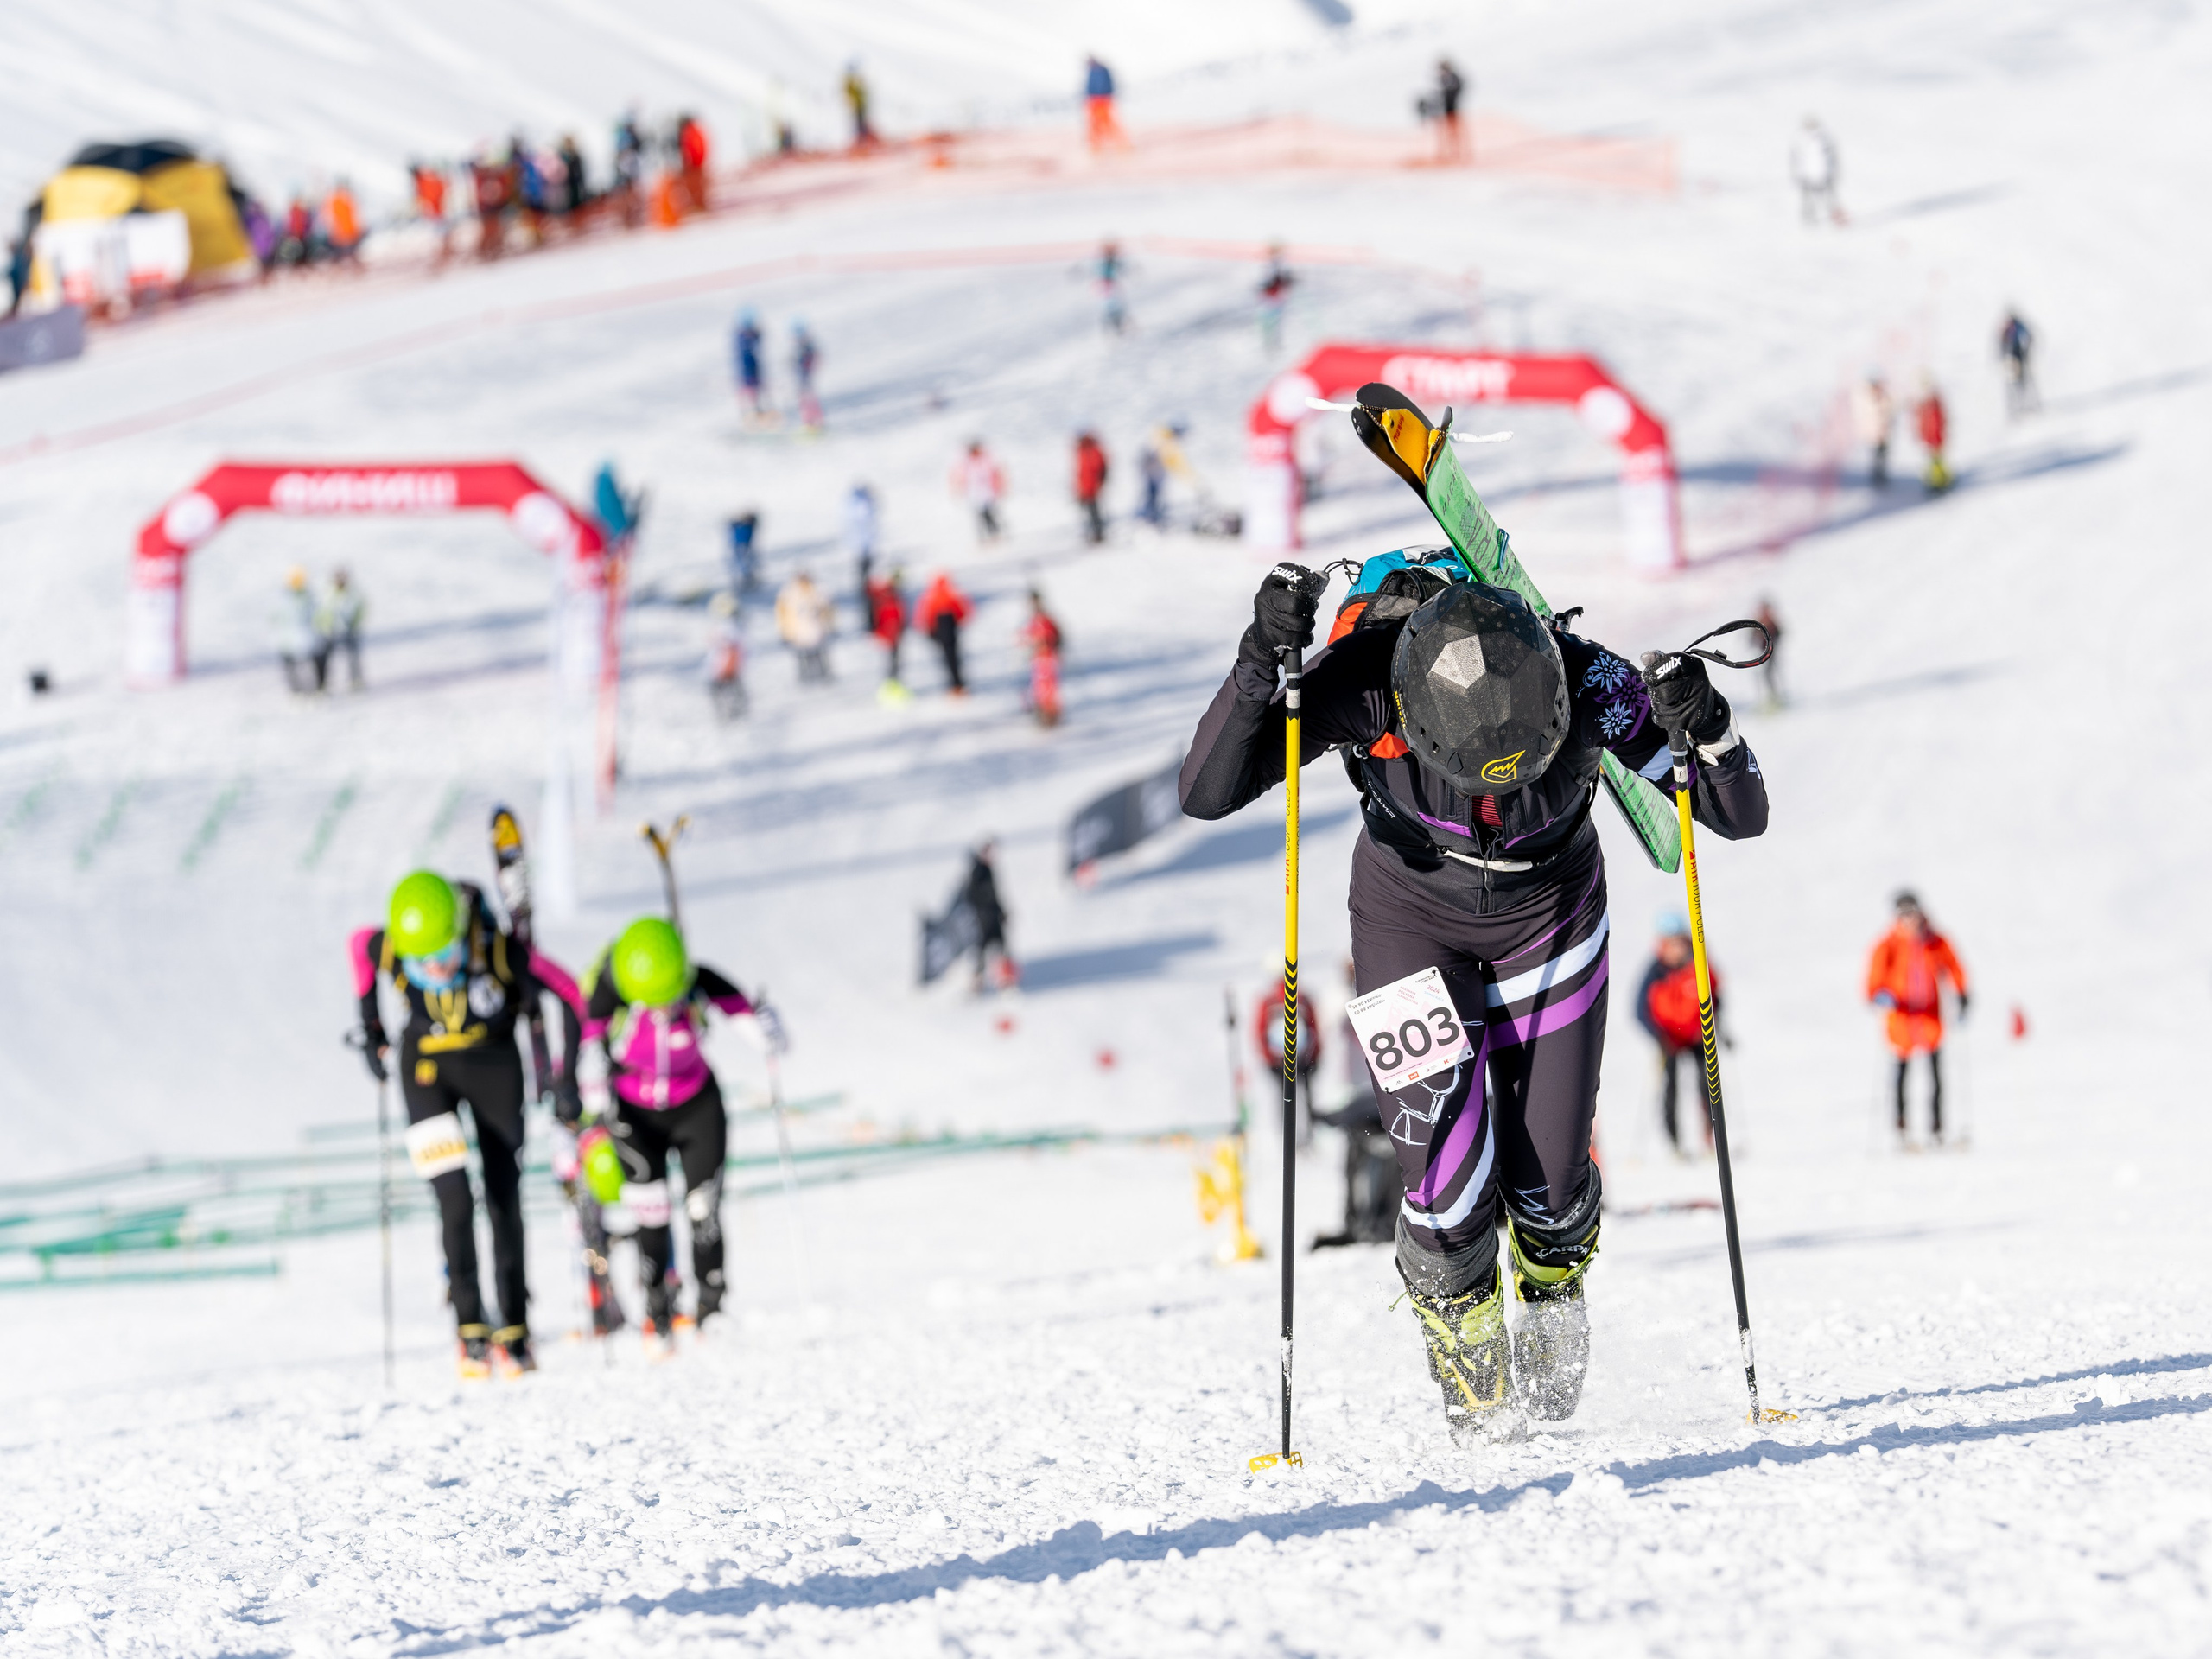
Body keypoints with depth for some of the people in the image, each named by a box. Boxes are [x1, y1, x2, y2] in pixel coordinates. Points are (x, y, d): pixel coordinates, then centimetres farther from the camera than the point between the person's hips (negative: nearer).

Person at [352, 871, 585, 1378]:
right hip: (426, 1066, 0)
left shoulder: (501, 952, -32)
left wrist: (567, 1078, -15)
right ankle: (470, 1327, -2)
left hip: (495, 1065, 0)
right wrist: (371, 1031, 4)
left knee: (504, 1201, 7)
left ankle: (514, 1332, 20)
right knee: (455, 1201, -14)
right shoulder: (388, 949, -28)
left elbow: (570, 994, -17)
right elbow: (361, 944, -1)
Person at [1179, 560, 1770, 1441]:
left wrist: (1706, 727, -46)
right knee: (1451, 1182, -13)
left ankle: (1553, 1300, 36)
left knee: (1548, 1182, -2)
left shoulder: (1586, 683, -32)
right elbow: (1206, 795, -33)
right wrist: (1262, 661, -46)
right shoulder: (1368, 682, -34)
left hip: (1549, 916, 1)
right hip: (1412, 921, -1)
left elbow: (1741, 815, -26)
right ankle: (1470, 1376, 17)